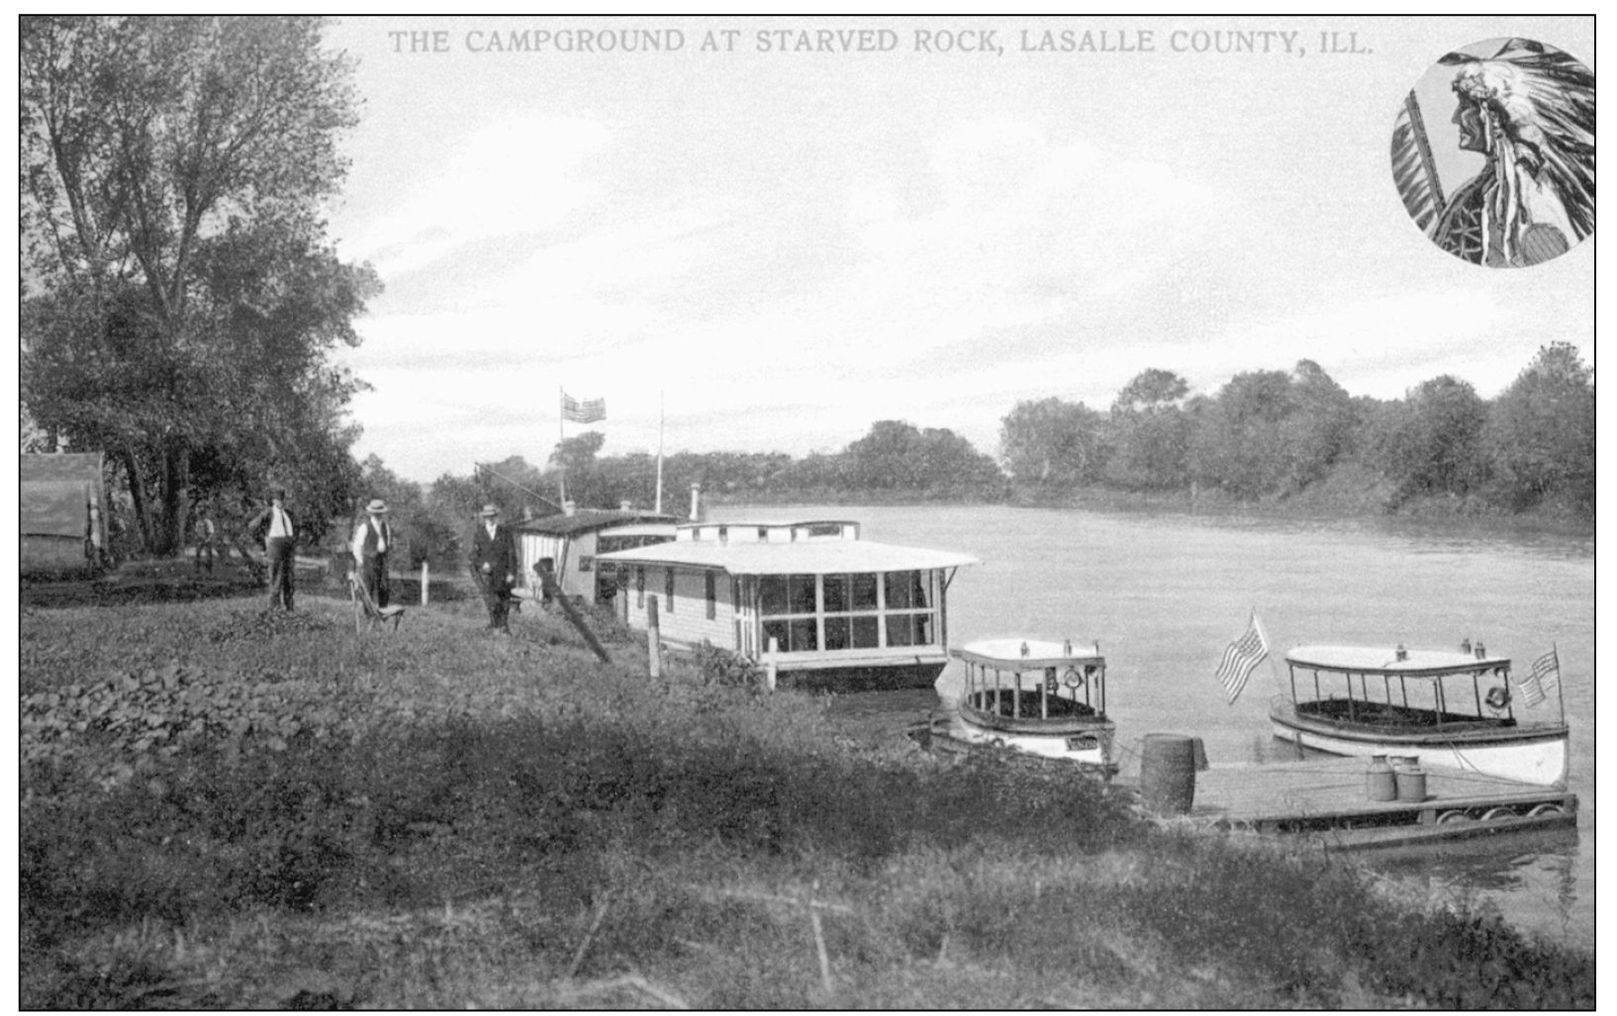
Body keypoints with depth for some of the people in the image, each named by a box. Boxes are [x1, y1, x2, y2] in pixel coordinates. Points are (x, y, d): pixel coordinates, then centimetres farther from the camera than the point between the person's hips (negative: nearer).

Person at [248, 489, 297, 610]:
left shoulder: (288, 514, 14)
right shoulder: (268, 512, -6)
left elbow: (295, 527, 32)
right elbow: (252, 526, -6)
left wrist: (294, 539, 16)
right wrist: (264, 539, -6)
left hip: (288, 546, 6)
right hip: (275, 544, -6)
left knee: (288, 575, 6)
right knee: (276, 575, -8)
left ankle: (289, 606, 10)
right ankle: (274, 605, -5)